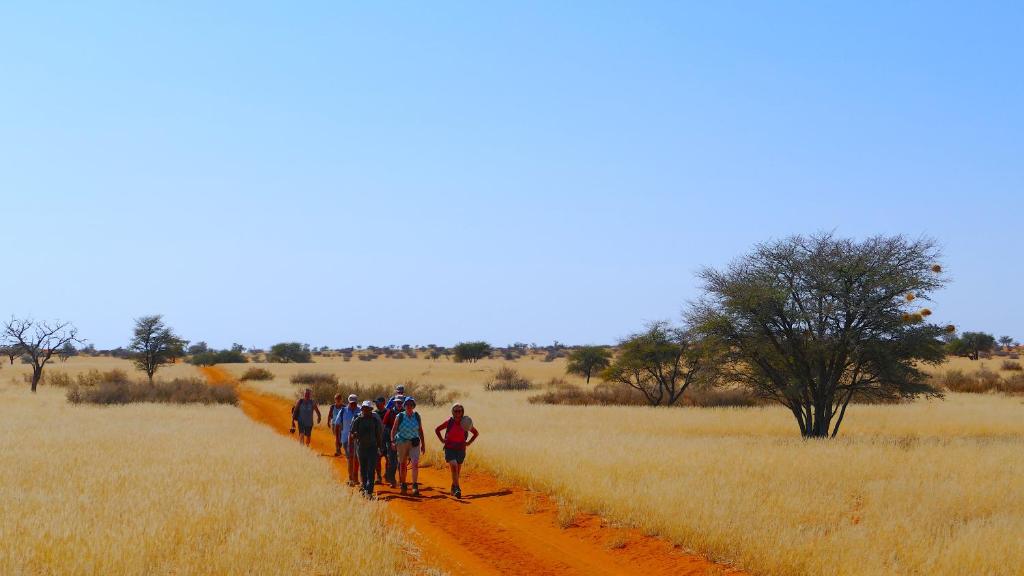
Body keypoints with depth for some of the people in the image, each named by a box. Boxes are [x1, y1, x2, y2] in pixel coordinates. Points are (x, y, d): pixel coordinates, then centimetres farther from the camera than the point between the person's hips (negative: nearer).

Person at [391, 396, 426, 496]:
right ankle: (403, 485, 21)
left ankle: (415, 486, -14)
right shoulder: (400, 416, -1)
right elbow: (394, 430, 0)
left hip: (414, 443, 0)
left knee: (415, 463, -14)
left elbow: (420, 431, 11)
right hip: (402, 442, 0)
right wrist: (393, 441, -13)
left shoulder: (417, 416, 5)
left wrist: (423, 444, 12)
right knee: (402, 465, 7)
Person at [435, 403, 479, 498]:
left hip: (461, 450, 2)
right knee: (454, 466, -24)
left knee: (457, 471, 11)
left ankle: (453, 488, 34)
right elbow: (437, 430, 11)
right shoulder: (449, 422, -5)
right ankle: (457, 488, -27)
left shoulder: (465, 423, -3)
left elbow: (476, 433, 12)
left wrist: (469, 442, 1)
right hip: (450, 449, -2)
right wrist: (442, 440, 0)